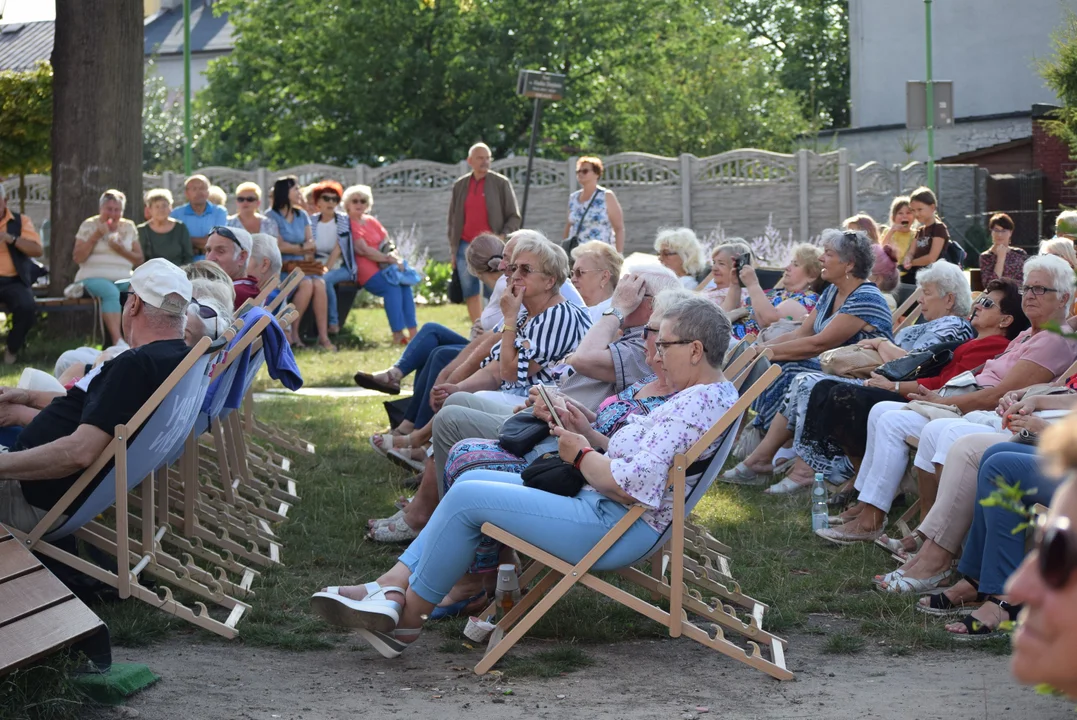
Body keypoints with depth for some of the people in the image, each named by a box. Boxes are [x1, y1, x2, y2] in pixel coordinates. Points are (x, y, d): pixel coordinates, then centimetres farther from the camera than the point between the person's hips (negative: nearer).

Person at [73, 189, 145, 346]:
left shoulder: (129, 227, 17)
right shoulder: (89, 225, 9)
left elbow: (139, 260, 14)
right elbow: (77, 258, 1)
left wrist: (121, 250, -5)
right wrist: (96, 236, -6)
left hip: (123, 278, 3)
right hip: (93, 277, -3)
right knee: (112, 292, -38)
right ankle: (117, 342, -47)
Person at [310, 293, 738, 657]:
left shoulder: (694, 408, -21)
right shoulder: (714, 394, 13)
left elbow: (630, 486, -28)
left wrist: (581, 456, -11)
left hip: (614, 527, -12)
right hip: (600, 504, 12)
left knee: (466, 498, -12)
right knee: (471, 479, 12)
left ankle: (408, 617, 2)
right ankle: (393, 586, 2)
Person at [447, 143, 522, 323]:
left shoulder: (501, 183, 1)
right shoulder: (459, 186, 11)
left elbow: (514, 217, 2)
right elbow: (453, 220, 15)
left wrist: (503, 236, -15)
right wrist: (453, 250, 10)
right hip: (465, 246, 4)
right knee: (470, 293, 5)